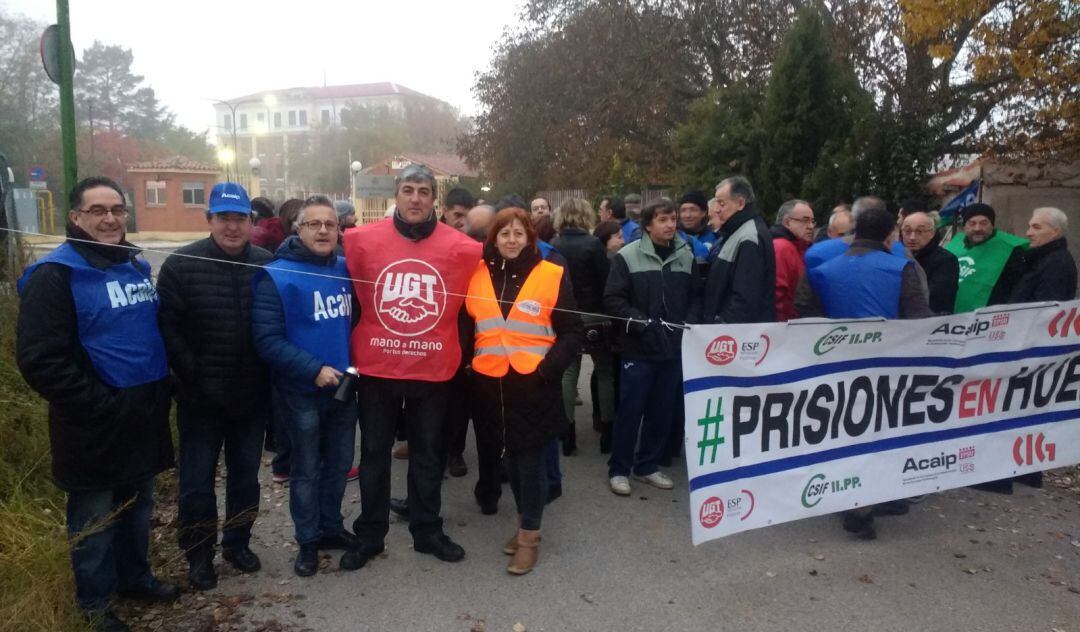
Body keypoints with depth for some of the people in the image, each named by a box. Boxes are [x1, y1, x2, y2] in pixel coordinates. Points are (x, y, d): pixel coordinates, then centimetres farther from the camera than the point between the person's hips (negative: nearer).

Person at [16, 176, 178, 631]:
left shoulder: (137, 265, 9)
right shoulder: (55, 274, -14)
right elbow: (39, 359, -21)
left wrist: (162, 388, 9)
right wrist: (100, 405, -20)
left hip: (144, 418, 6)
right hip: (95, 428, -6)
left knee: (138, 506, 20)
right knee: (94, 519, 11)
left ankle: (134, 576, 40)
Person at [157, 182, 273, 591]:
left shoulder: (268, 265, 0)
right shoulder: (182, 264, -6)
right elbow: (167, 327, -8)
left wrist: (271, 377, -3)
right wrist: (193, 376, -14)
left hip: (252, 395, 2)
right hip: (201, 397, -2)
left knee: (246, 476, 16)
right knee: (197, 481, 9)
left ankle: (237, 543, 35)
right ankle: (198, 555, 28)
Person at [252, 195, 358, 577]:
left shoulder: (346, 269, 2)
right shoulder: (276, 276, -14)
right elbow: (267, 339, -19)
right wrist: (314, 369, -23)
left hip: (344, 386, 5)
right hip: (302, 392, -5)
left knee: (339, 463, 17)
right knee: (306, 470, 10)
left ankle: (331, 528, 36)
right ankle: (308, 541, 27)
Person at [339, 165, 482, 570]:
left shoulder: (460, 248, -6)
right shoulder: (362, 240, -5)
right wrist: (350, 347, 7)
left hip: (433, 369, 0)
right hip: (377, 368, 0)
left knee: (428, 454, 15)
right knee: (374, 454, 13)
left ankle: (428, 531, 31)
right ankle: (369, 535, 29)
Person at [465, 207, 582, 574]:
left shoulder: (552, 276, -4)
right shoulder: (478, 275, 5)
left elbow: (571, 333, -3)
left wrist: (548, 369, -14)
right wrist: (466, 364, 3)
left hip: (533, 384, -3)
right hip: (491, 384, 4)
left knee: (531, 459, 3)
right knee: (511, 456, 16)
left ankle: (529, 535, 18)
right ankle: (524, 521, 34)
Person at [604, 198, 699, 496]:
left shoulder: (687, 256, 7)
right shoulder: (628, 256, -6)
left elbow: (695, 296, 13)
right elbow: (612, 299, -8)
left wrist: (689, 324, -4)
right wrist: (640, 322, -16)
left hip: (674, 348, 5)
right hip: (638, 348, -4)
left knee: (662, 411, 12)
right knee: (630, 410, 2)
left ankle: (647, 465, 28)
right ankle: (619, 469, 17)